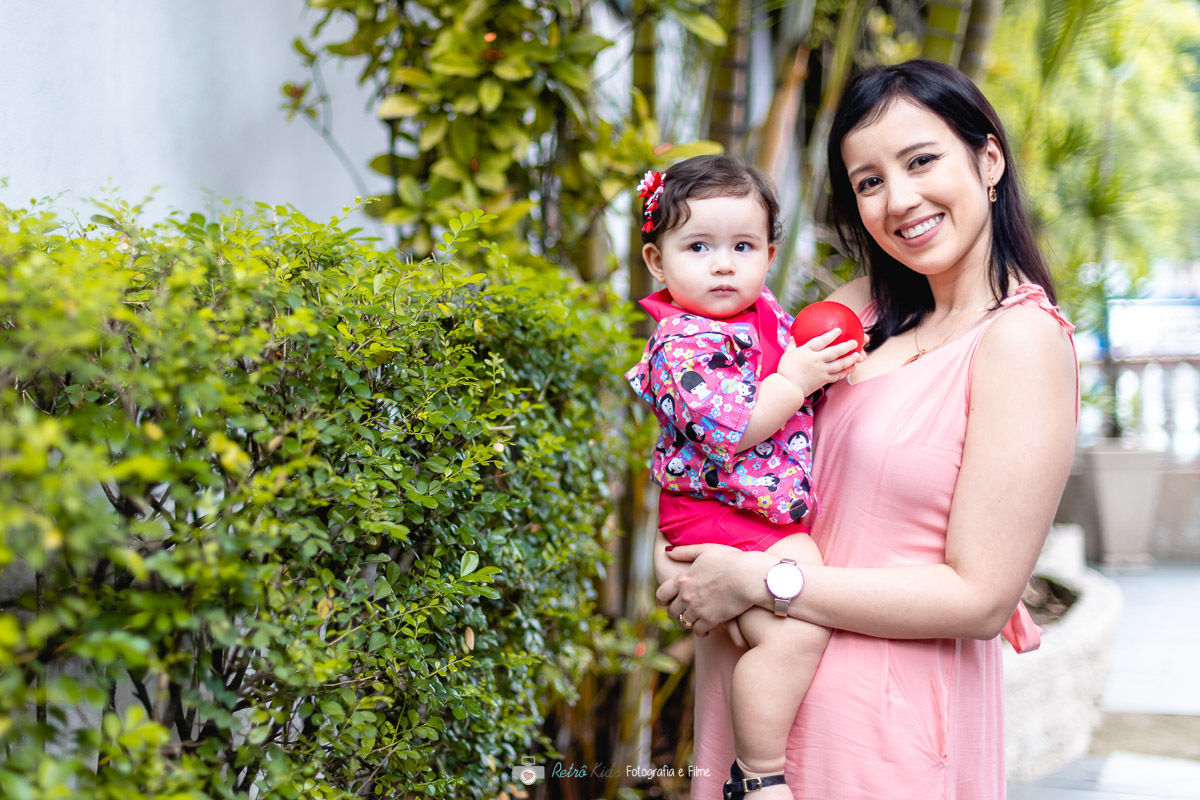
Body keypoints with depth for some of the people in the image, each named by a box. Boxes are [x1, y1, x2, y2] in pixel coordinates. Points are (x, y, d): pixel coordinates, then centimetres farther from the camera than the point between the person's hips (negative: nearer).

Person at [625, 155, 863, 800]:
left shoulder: (766, 313, 9)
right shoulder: (680, 346, -17)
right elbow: (729, 429, -26)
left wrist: (829, 360, 7)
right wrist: (797, 379, -19)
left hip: (783, 514, 9)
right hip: (719, 516, -9)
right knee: (794, 631, -22)